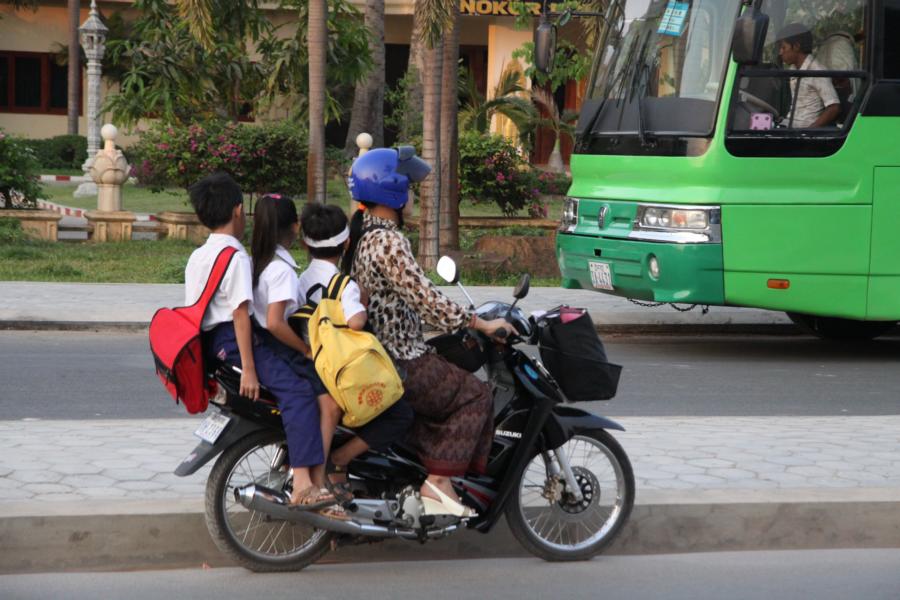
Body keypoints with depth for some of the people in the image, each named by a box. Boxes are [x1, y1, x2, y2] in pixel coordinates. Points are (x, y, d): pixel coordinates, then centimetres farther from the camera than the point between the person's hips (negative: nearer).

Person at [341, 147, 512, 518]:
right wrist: (480, 324, -16)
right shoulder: (388, 241, -20)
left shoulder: (360, 235, 11)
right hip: (401, 363, -10)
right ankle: (438, 481, -9)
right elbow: (425, 299, -24)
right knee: (474, 396, -5)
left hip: (374, 354, 10)